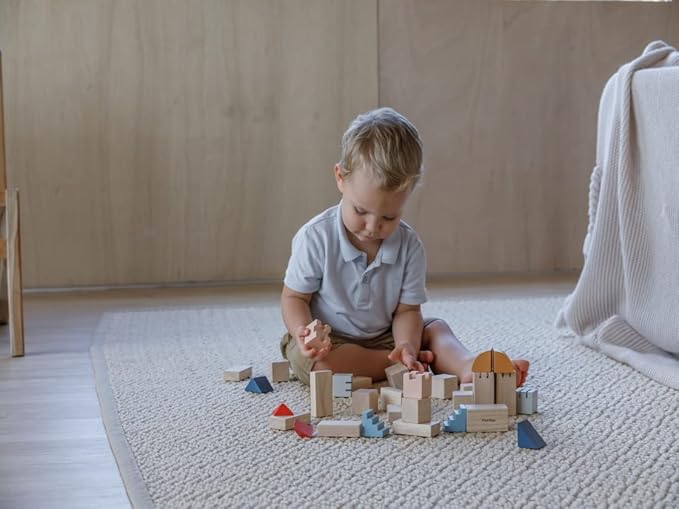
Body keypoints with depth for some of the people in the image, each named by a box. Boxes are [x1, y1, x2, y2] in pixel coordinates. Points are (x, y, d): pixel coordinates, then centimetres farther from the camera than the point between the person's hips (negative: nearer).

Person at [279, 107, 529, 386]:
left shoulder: (409, 245, -9)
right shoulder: (316, 237, -18)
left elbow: (406, 310, -7)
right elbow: (294, 297, -9)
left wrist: (406, 346, -28)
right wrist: (303, 333, -30)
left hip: (383, 338, 4)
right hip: (327, 340, -4)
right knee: (320, 363, -35)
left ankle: (468, 366, -37)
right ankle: (400, 364, -22)